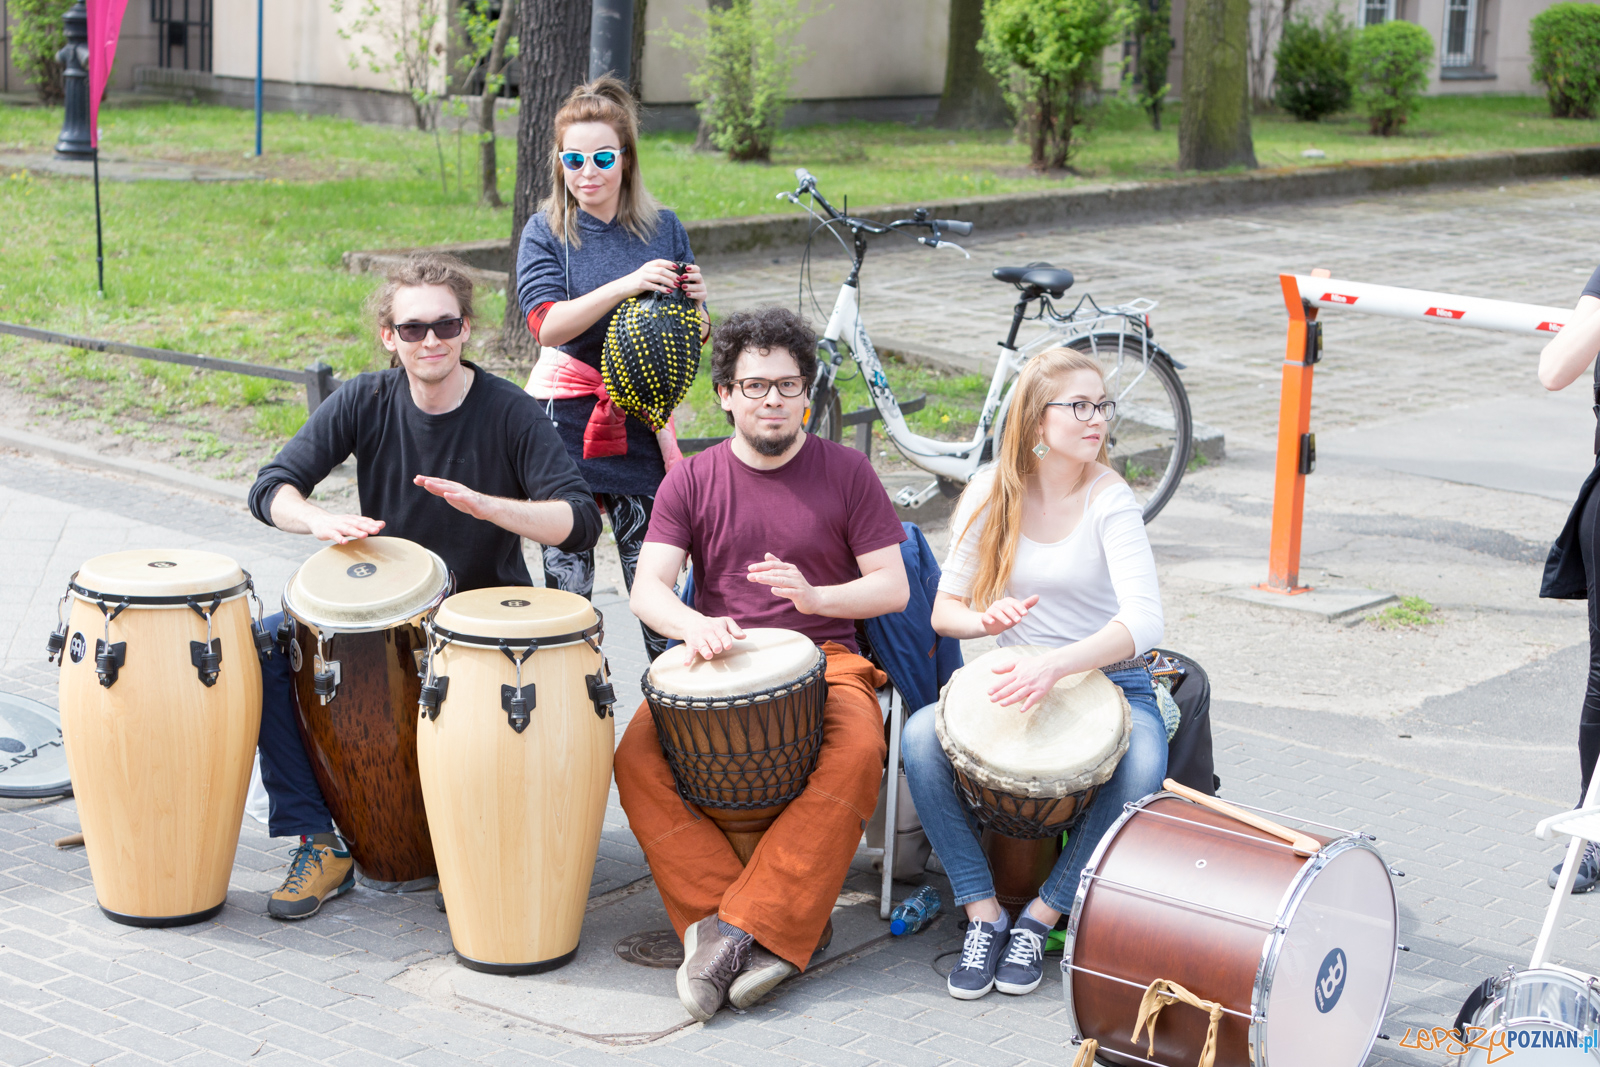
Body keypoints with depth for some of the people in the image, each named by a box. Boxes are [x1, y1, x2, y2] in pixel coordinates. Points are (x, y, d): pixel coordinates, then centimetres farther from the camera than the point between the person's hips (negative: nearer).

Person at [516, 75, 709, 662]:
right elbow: (548, 324, -17)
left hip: (640, 417, 2)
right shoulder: (545, 232, -2)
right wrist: (626, 286, -28)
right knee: (566, 580, 2)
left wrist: (694, 303, -13)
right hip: (566, 417, -1)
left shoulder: (663, 229, 5)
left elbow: (695, 337, 10)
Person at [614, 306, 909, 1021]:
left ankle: (735, 930, -32)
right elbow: (648, 587, -3)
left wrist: (816, 596, -19)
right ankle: (774, 935, -29)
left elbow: (893, 587, 2)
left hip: (822, 657, -1)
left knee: (858, 754, -35)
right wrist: (694, 626, -27)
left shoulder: (845, 472, 4)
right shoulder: (692, 481, 7)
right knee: (637, 758, -27)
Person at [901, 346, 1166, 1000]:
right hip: (1015, 679, 3)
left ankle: (1039, 920, -15)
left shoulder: (1110, 501, -13)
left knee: (1142, 768, -34)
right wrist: (983, 619, -21)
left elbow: (1142, 622, -27)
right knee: (921, 737, -26)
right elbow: (944, 609, 3)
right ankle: (984, 915, -15)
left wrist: (1055, 665, -42)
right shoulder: (992, 493, -2)